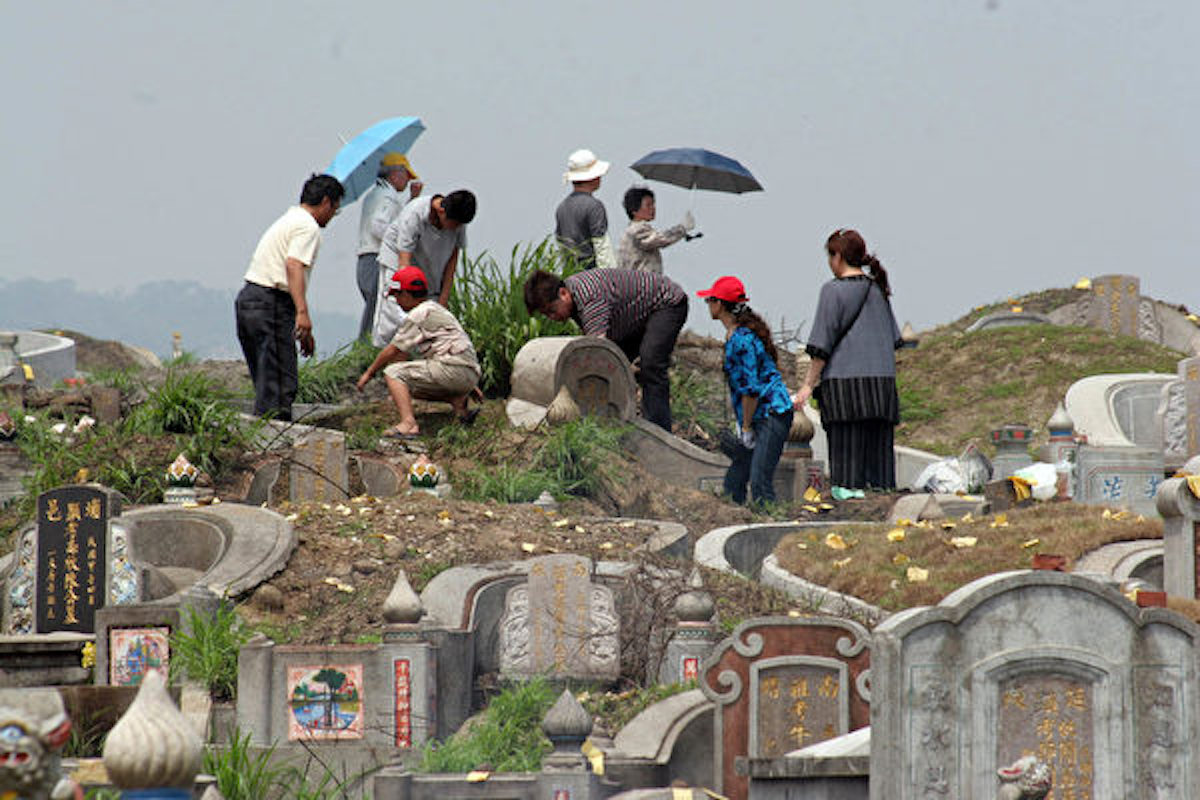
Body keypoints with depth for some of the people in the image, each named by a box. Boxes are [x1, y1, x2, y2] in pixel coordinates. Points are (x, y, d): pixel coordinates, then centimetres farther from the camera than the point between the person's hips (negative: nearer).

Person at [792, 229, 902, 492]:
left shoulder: (834, 291, -5)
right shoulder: (878, 290, 13)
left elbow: (822, 345, -8)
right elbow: (893, 339, 18)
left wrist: (808, 385, -3)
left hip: (845, 383, -6)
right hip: (882, 381, 6)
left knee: (847, 458, -6)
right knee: (879, 452, 5)